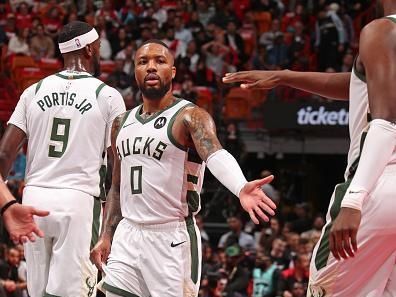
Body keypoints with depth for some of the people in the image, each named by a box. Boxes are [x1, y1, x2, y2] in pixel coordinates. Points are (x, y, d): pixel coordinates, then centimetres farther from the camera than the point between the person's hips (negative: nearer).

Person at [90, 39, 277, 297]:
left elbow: (216, 154, -29)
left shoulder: (191, 117, -9)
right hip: (127, 236, 6)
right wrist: (106, 236, 14)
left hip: (172, 239, -6)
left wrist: (241, 188, -48)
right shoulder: (122, 123, 13)